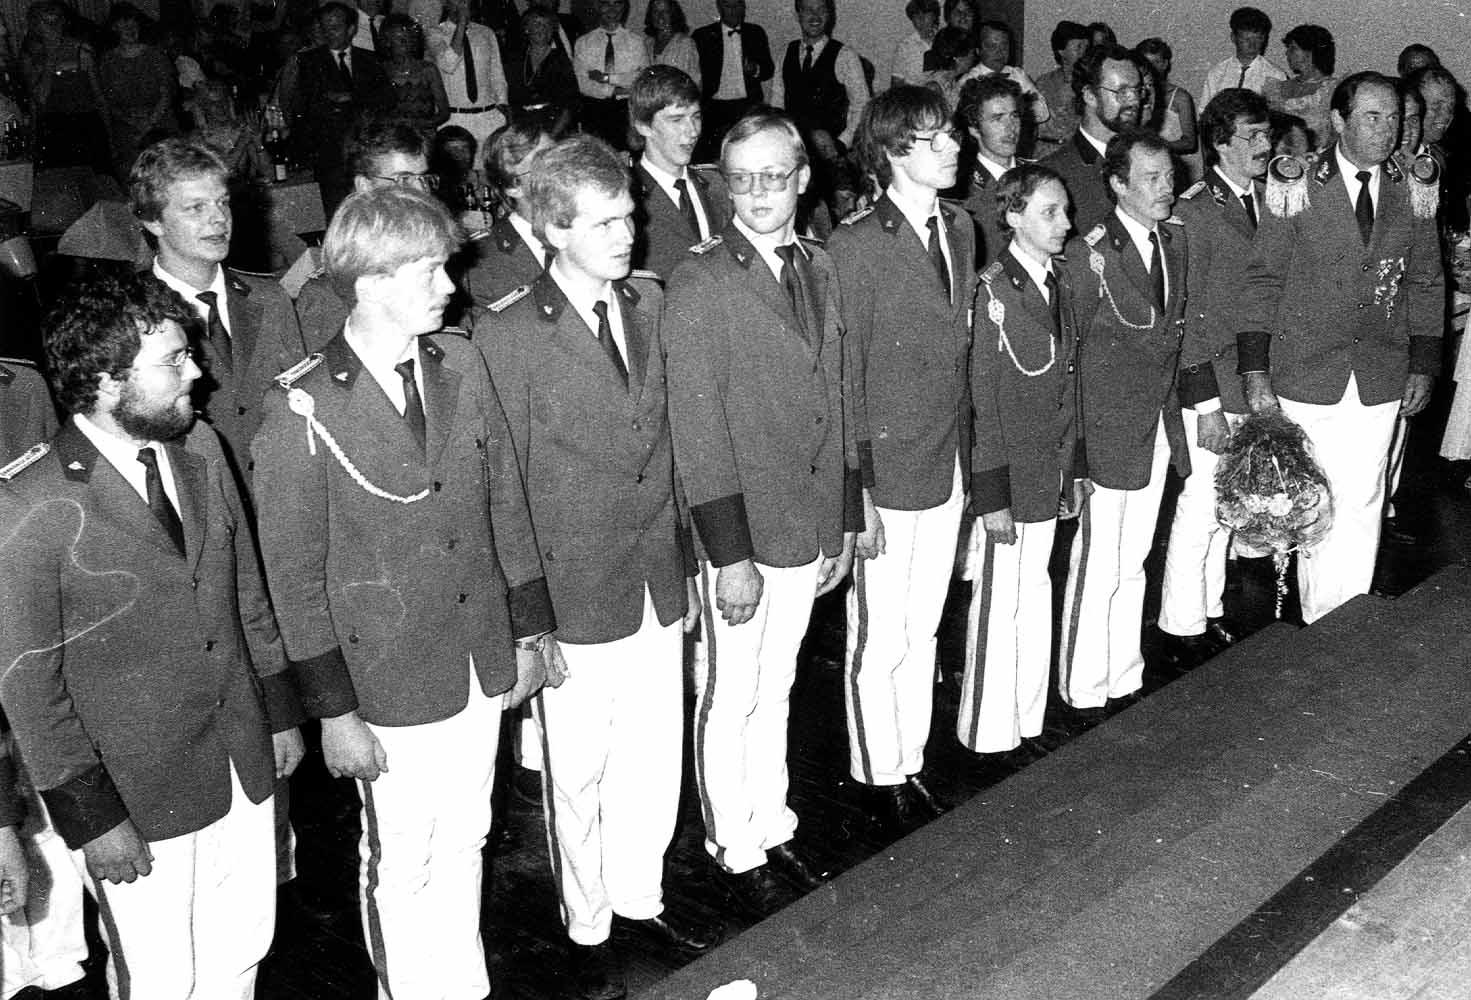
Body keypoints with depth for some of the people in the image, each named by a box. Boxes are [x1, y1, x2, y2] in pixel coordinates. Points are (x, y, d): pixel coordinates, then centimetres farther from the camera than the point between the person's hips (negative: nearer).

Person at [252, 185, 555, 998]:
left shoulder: (462, 365, -2)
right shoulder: (302, 412, -16)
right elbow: (295, 578, -11)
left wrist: (528, 630, 9)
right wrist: (333, 710, -9)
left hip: (482, 659, 5)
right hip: (391, 682, -4)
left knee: (464, 840, 20)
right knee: (403, 863, 13)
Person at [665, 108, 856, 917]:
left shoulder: (819, 271, 8)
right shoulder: (697, 286, -14)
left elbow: (834, 402, 12)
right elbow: (698, 434, -16)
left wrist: (844, 521, 11)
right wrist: (730, 554, -17)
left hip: (809, 523, 6)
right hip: (741, 526, -6)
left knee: (774, 690, 20)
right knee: (730, 700, 9)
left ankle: (772, 828, 36)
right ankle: (735, 852, 26)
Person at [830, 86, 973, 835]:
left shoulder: (959, 227, 8)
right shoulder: (856, 244, -15)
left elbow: (960, 346, 12)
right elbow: (843, 374, -15)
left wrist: (967, 454, 9)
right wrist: (856, 492, -16)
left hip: (948, 464, 7)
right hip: (886, 470, -7)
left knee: (923, 632, 18)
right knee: (879, 641, 6)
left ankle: (911, 764, 33)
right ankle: (880, 778, 24)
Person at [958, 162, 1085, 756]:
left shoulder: (1058, 282, 9)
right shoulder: (993, 290, -15)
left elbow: (1068, 383, 14)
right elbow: (981, 398, -15)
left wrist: (1076, 467, 13)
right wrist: (990, 495, -16)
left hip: (1049, 469, 7)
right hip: (1007, 473, -7)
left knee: (1035, 587, 15)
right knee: (998, 598, 2)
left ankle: (1029, 716, 28)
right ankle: (988, 730, 16)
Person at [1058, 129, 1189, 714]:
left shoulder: (1176, 238, 8)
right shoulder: (1089, 253, -15)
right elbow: (1069, 352, -12)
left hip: (1160, 425, 7)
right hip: (1107, 432, -7)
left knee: (1132, 562, 17)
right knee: (1097, 568, 1)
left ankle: (1124, 678, 29)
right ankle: (1083, 689, 16)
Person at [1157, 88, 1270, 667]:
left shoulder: (1264, 201, 10)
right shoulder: (1194, 211, -13)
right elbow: (1187, 315, -15)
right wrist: (1206, 403, -17)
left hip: (1254, 380, 7)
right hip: (1211, 381, -7)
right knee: (1201, 507, -1)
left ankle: (1210, 615, 29)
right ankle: (1182, 631, 12)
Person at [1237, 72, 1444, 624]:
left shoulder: (1414, 192, 4)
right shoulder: (1296, 189, -5)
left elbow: (1426, 284, 12)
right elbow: (1262, 281, -3)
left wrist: (1423, 366, 7)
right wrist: (1256, 372, -7)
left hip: (1381, 382, 2)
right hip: (1306, 377, -2)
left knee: (1361, 505, 6)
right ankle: (1316, 626, 20)